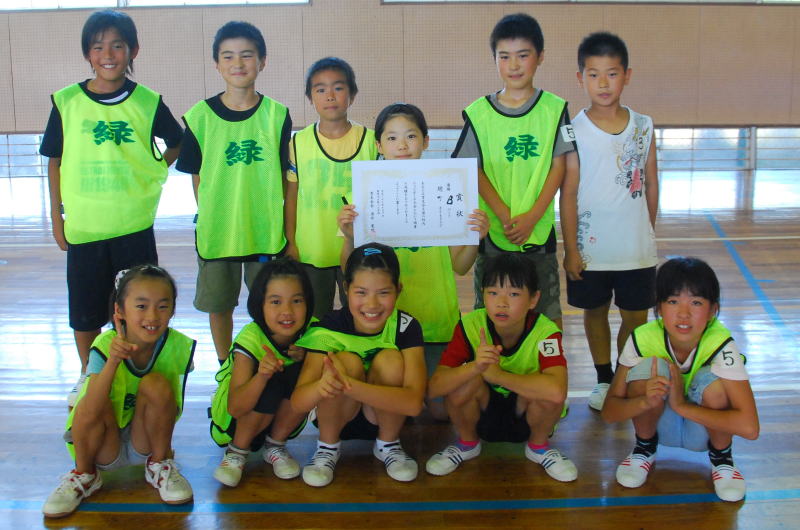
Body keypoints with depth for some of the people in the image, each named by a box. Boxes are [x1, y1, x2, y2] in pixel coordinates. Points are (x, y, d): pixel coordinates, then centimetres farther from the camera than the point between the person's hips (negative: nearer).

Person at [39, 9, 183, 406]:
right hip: (83, 225, 1)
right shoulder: (67, 102, -3)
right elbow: (55, 161, 4)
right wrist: (56, 216, 4)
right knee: (84, 312, 13)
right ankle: (88, 375, 35)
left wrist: (152, 174, -1)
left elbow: (176, 145, 11)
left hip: (135, 225, -1)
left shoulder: (147, 102, -4)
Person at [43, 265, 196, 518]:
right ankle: (85, 474, -1)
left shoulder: (178, 346, -17)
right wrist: (113, 360, -45)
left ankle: (160, 465, -2)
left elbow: (173, 409, -4)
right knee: (93, 404, -32)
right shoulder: (105, 346, -22)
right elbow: (90, 410, -35)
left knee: (156, 384, -25)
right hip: (105, 448, -1)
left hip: (146, 442, 1)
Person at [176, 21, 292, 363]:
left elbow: (284, 175, 1)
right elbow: (197, 175, 2)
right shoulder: (200, 116, -4)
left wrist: (278, 223, -2)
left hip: (265, 230, 0)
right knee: (218, 306, 14)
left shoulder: (276, 115, -3)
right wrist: (209, 217, -4)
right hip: (215, 231, 1)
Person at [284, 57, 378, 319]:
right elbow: (291, 195, 4)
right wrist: (290, 242, 3)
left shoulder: (369, 140, -3)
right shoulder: (299, 143, -1)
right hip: (311, 252, 1)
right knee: (314, 319, 14)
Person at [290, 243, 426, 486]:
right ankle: (328, 446, -7)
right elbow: (298, 401, -28)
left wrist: (350, 385, -48)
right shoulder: (330, 327, -21)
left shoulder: (406, 327, -20)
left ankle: (388, 445, -4)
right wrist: (322, 386, -53)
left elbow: (414, 402, -33)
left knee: (390, 360, -28)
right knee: (348, 361, -30)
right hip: (337, 417, -1)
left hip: (384, 417, 1)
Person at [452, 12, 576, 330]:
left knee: (548, 315, 9)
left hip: (539, 231, 0)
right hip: (492, 231, 0)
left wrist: (532, 217, -12)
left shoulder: (554, 109, 0)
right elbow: (474, 172, -2)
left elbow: (558, 167, -2)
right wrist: (504, 216, -13)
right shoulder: (479, 113, -1)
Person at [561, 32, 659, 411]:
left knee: (636, 317, 9)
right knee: (594, 312, 14)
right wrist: (570, 248, -8)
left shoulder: (643, 127, -1)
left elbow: (651, 184, 7)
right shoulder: (574, 131, -9)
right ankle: (604, 379, 33)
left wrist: (648, 234, 11)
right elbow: (568, 194, -7)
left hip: (636, 247, 2)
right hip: (590, 247, -1)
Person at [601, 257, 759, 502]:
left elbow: (749, 427, -35)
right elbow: (608, 411, -20)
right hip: (659, 424, 1)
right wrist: (645, 401, -41)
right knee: (647, 368, -29)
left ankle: (721, 457, -1)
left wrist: (681, 405, -34)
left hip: (706, 427, -1)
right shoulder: (643, 339, -23)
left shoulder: (720, 345, -28)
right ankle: (645, 449, 0)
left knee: (711, 380, -31)